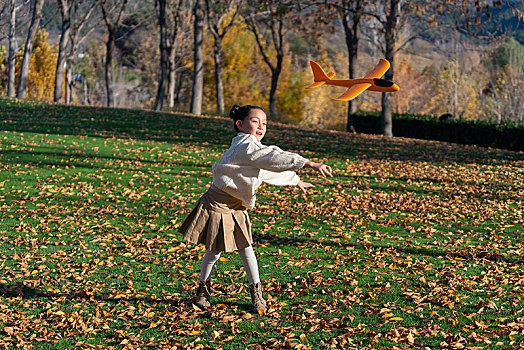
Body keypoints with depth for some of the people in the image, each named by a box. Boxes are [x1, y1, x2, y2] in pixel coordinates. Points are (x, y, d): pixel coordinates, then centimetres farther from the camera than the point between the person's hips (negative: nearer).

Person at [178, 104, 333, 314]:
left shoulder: (253, 148, 9)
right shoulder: (245, 146, -22)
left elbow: (272, 167, 27)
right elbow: (274, 159, -35)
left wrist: (296, 181, 37)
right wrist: (309, 164, -41)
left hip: (236, 208, 8)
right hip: (217, 204, -8)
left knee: (246, 249, 7)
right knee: (214, 251, 4)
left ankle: (256, 293, 15)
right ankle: (203, 289, 25)